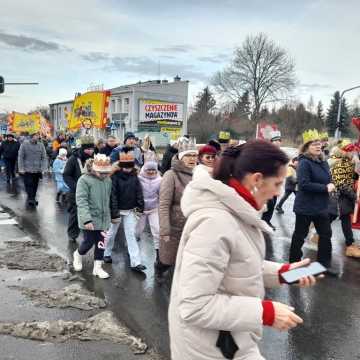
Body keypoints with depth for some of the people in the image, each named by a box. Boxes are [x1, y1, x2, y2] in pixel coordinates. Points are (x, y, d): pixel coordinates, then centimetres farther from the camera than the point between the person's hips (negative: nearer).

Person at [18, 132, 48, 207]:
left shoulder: (41, 145, 1)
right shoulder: (25, 144, -5)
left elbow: (44, 157, 2)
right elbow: (20, 157, -3)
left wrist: (43, 168, -7)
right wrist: (21, 169, -8)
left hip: (37, 170, 3)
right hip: (27, 170, -3)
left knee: (35, 186, 12)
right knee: (28, 186, -6)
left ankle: (32, 199, 26)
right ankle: (30, 199, 4)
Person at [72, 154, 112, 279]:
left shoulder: (108, 180, 2)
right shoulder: (84, 180, -15)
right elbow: (81, 201, -21)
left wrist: (109, 216, 11)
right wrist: (87, 219, -28)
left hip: (103, 218, 5)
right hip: (89, 219, -5)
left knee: (100, 243, 8)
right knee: (89, 242, 4)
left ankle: (97, 267, 23)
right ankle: (78, 255, 36)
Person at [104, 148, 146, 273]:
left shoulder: (134, 175, -2)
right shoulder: (115, 176, -18)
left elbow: (138, 192, 3)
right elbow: (113, 196, -19)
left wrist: (140, 207, -3)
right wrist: (114, 213, -19)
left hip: (130, 210, 4)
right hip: (117, 210, -3)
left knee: (131, 234, 2)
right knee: (111, 233, 14)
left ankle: (135, 262, 1)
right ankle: (106, 253, 38)